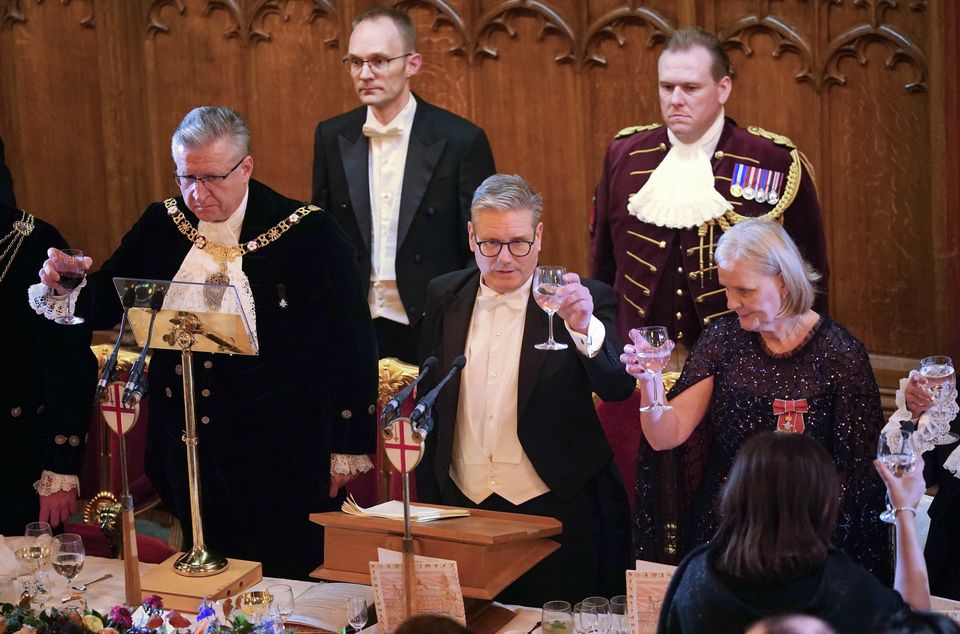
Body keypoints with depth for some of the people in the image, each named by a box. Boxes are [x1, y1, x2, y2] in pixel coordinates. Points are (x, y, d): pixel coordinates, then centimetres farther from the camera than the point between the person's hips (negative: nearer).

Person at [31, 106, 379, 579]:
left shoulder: (308, 233, -10)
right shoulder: (161, 226, 4)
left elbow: (351, 343, -7)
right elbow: (104, 306, 7)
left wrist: (348, 449, -7)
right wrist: (65, 285, -16)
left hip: (280, 454, -4)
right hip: (188, 447, 4)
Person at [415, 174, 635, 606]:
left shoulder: (586, 301, -7)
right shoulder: (444, 297, 4)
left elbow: (618, 388, -21)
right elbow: (430, 403, 12)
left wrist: (585, 328, -40)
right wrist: (427, 506, 12)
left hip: (556, 510, -3)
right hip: (463, 506, 3)